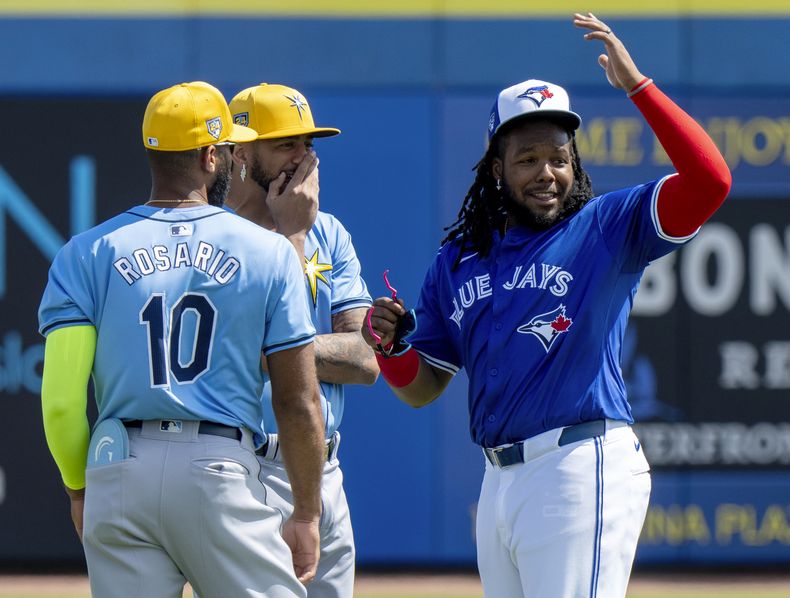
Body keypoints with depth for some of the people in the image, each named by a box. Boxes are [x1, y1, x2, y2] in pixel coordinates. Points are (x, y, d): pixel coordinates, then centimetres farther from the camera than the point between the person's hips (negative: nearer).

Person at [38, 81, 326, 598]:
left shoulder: (88, 254, 5)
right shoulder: (269, 251, 4)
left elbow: (61, 398, -2)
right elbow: (298, 402, 2)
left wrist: (79, 488, 14)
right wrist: (306, 515, 10)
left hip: (119, 475, 2)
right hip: (224, 473, -2)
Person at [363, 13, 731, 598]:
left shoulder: (607, 228, 1)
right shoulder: (457, 263, 16)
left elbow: (709, 180, -14)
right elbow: (421, 389, 19)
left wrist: (637, 85, -16)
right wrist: (391, 345, -4)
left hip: (583, 467, -6)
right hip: (499, 478, 7)